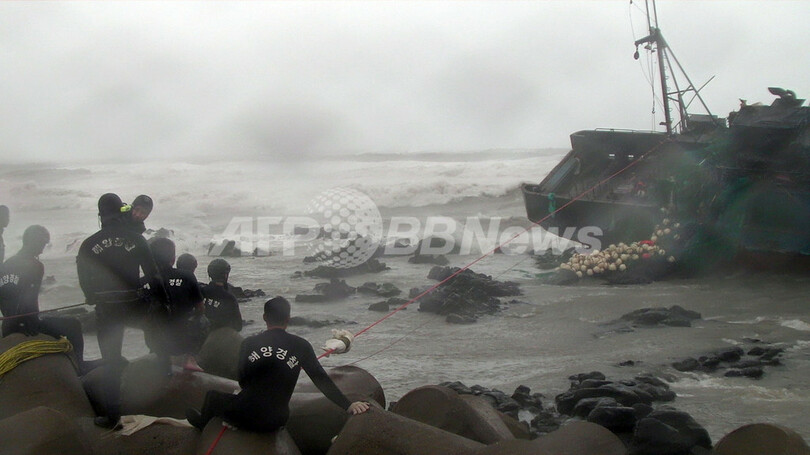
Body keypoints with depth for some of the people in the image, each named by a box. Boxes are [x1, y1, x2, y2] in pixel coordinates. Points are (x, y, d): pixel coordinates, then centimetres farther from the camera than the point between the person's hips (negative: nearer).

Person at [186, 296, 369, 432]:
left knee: (212, 395, 30)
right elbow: (321, 380, -9)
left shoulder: (249, 343, -2)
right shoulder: (300, 346, -5)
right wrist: (348, 405, -9)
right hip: (275, 423, 1)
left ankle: (202, 422, 57)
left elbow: (242, 381, 9)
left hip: (244, 416, -1)